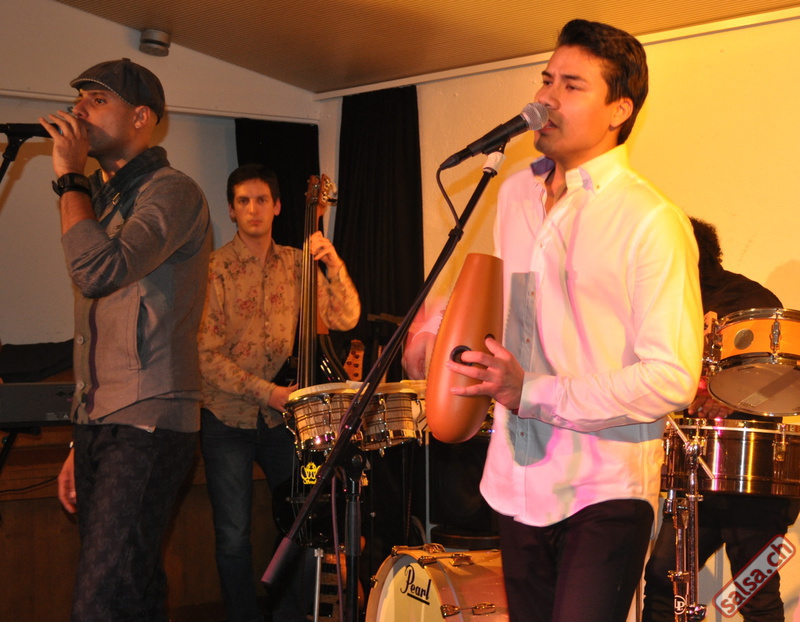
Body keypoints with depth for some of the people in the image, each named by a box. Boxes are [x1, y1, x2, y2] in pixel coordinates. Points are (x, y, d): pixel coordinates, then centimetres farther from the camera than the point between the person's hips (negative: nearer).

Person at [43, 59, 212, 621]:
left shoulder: (170, 192, -6)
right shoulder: (100, 200, 21)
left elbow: (98, 270, -25)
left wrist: (69, 176, -11)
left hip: (148, 426, -9)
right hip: (97, 425, 9)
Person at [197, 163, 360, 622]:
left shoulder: (296, 265, 4)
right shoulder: (214, 269, -8)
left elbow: (344, 318, -2)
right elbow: (207, 355, -13)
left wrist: (333, 264, -17)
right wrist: (264, 391, -20)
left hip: (282, 415, 3)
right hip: (228, 417, -3)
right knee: (234, 537, 1)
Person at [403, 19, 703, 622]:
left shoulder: (651, 222, -14)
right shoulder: (515, 193, 9)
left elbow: (672, 380, -20)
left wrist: (533, 394, -25)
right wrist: (437, 327, 12)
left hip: (606, 489, -6)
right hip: (518, 478, 7)